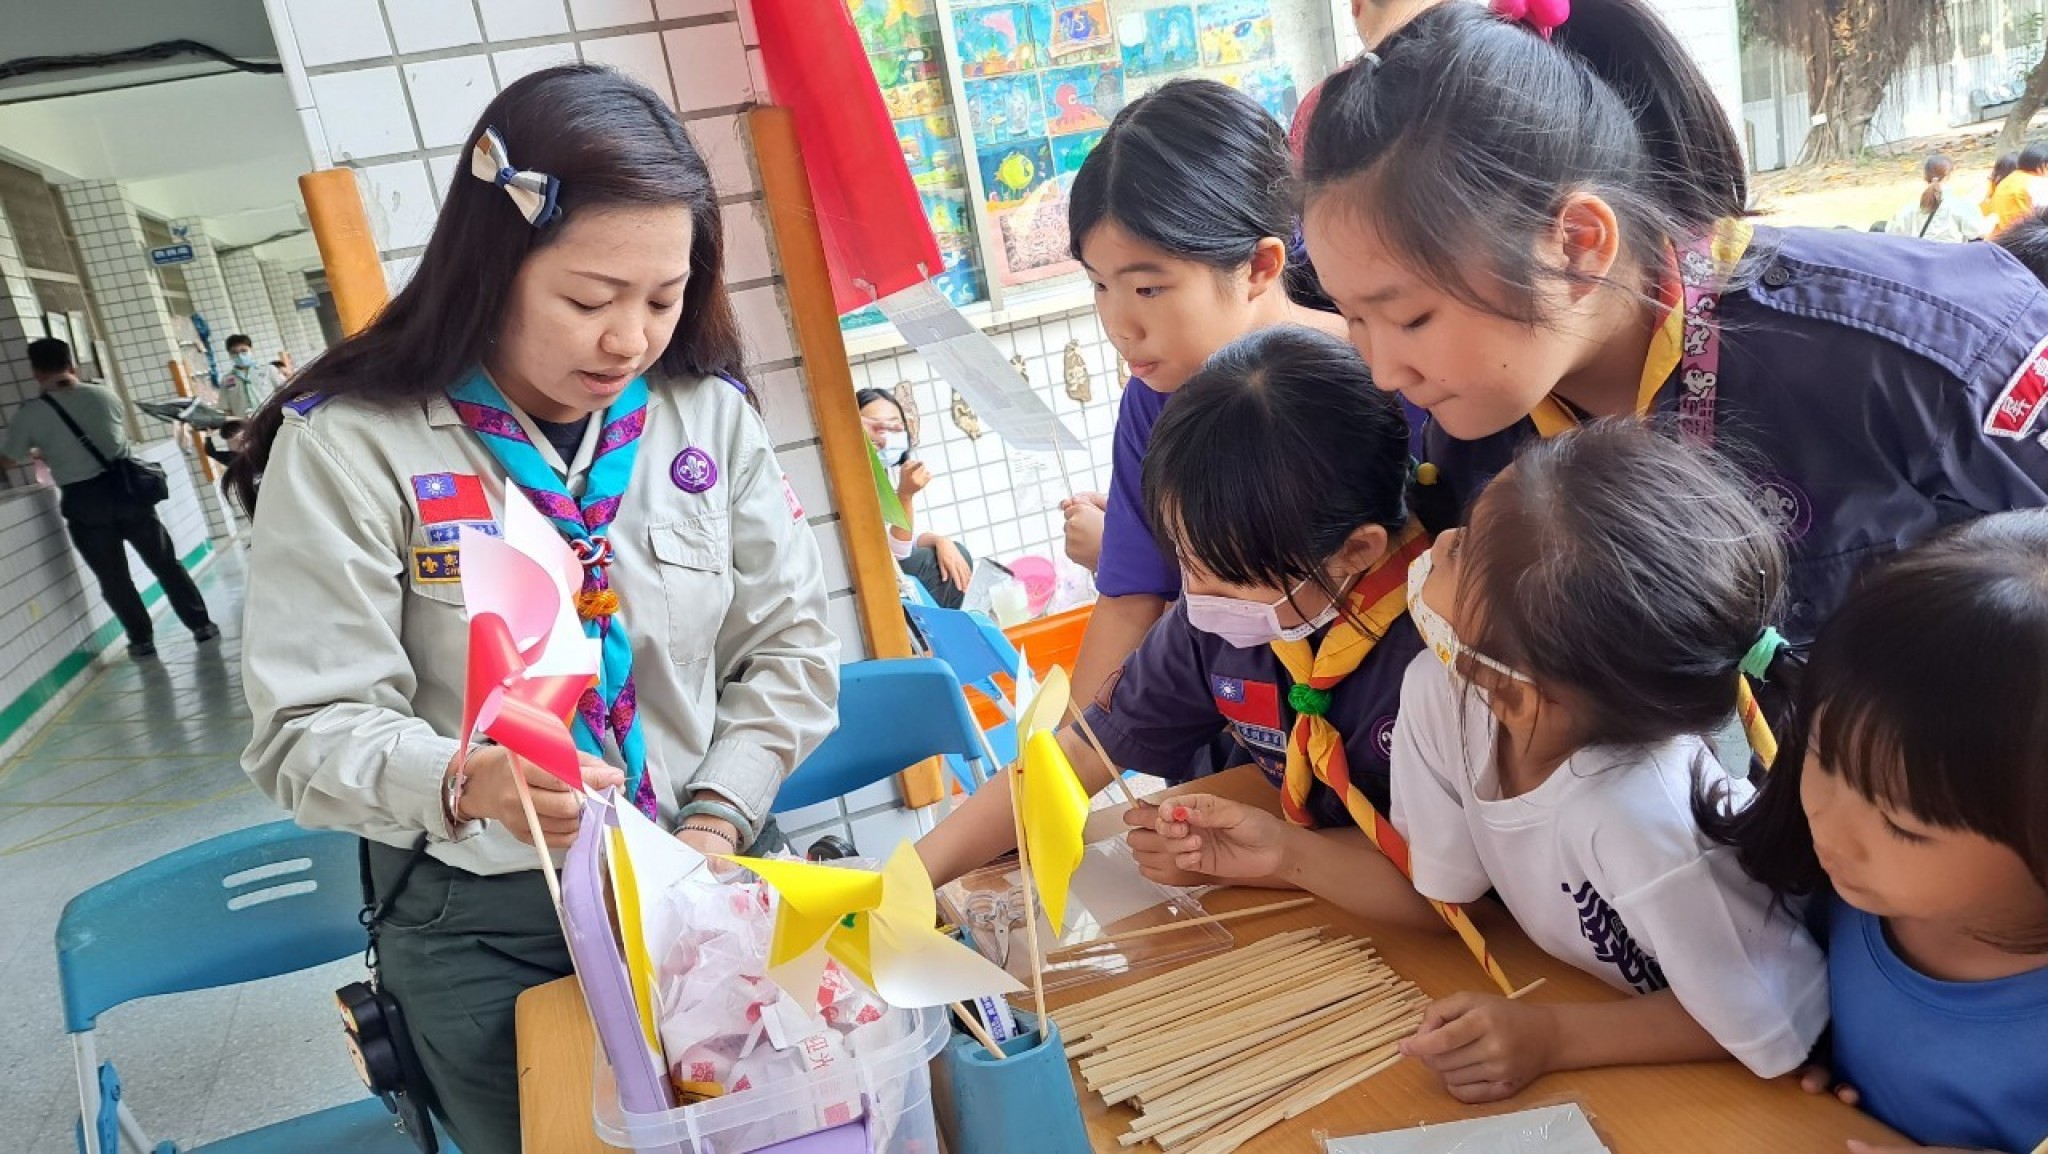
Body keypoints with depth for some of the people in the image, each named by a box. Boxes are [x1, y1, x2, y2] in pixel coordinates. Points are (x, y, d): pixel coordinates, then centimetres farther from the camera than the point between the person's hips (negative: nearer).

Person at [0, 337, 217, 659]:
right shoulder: (104, 395, 2)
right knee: (165, 562, 11)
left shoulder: (28, 414, -6)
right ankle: (201, 624, 14)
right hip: (125, 488, 2)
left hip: (83, 501, -2)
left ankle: (142, 640, 15)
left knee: (114, 578, 10)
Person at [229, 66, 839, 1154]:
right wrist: (465, 783, -33)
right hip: (481, 921, -2)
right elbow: (309, 728, -14)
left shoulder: (710, 411, -4)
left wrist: (719, 816, -12)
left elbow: (789, 643, 0)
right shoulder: (350, 446, -14)